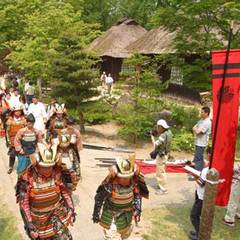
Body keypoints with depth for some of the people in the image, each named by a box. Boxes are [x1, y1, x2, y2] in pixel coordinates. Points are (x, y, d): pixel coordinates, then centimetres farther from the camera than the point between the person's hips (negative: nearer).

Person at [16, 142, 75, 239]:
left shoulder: (56, 173, -12)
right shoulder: (27, 178, -21)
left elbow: (64, 191, 0)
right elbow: (23, 203, -17)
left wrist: (71, 209, 1)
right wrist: (28, 224, -19)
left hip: (57, 214, 2)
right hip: (38, 219, -1)